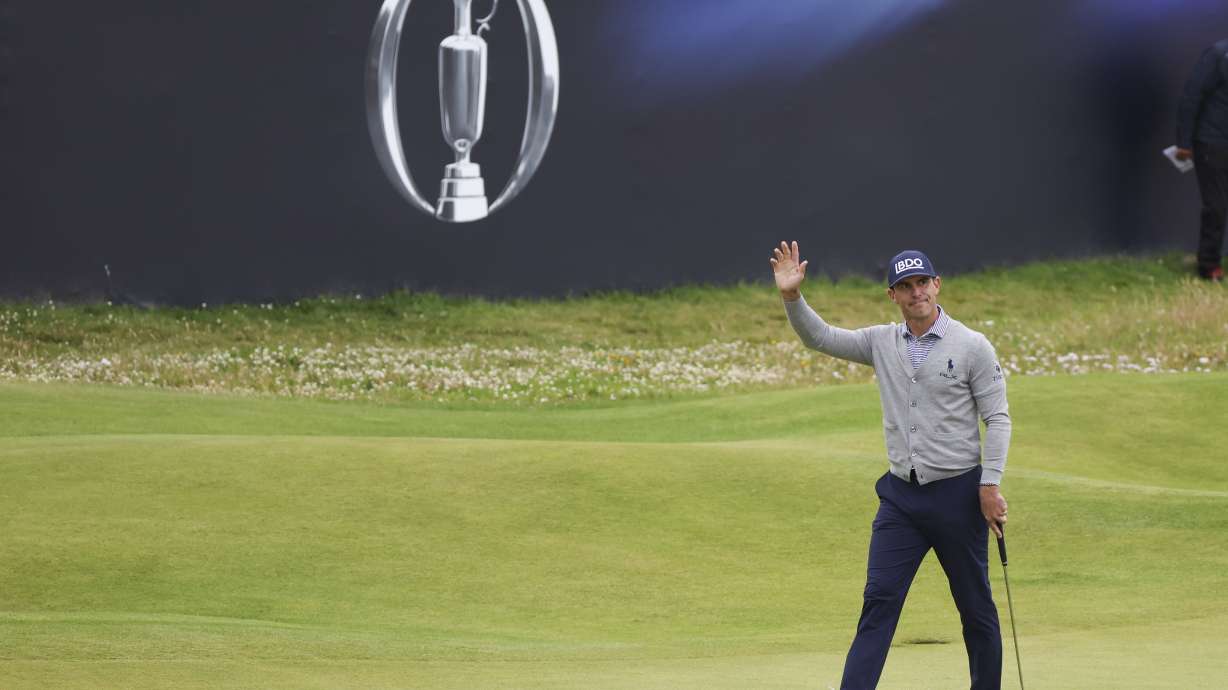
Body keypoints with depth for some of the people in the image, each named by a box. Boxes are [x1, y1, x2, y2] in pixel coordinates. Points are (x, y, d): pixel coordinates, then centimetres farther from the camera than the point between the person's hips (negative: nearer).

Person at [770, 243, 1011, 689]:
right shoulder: (883, 343, 8)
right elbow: (820, 338, 12)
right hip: (901, 495, 3)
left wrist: (989, 485, -13)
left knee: (975, 606, 6)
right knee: (879, 599, -6)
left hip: (958, 494, -3)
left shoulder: (972, 346, -5)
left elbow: (997, 418, -5)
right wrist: (792, 297, -6)